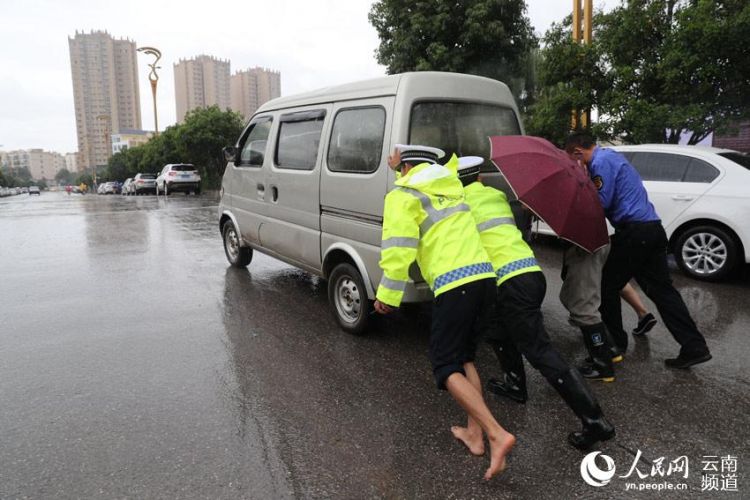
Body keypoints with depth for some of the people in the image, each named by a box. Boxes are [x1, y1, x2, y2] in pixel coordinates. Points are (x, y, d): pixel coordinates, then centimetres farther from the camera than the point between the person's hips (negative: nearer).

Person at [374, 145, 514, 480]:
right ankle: (474, 434, 23)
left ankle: (497, 435, -9)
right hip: (483, 276, 8)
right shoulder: (450, 184, 20)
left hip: (454, 284, -8)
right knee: (464, 357, 21)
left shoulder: (402, 196, 0)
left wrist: (388, 294, -6)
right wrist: (400, 165, 46)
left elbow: (399, 248, -12)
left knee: (445, 366, 2)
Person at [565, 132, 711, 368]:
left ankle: (615, 343, 15)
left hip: (634, 232, -10)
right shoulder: (610, 156, 21)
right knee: (661, 289, 10)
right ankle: (694, 347, 10)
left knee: (608, 286, 4)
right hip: (653, 228, 10)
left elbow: (602, 202, -16)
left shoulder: (601, 162, -10)